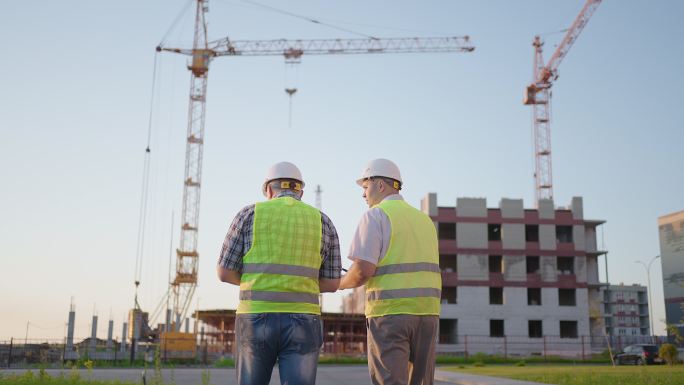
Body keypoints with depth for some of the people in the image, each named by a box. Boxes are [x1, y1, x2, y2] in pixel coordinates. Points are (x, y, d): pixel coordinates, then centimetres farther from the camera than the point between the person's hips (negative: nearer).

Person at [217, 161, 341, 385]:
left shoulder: (249, 215, 4)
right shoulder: (322, 222, 8)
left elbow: (224, 272, 5)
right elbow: (332, 283, 10)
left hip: (256, 322, 0)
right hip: (301, 325, 0)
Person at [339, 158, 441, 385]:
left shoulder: (376, 215, -3)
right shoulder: (424, 219, 19)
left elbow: (364, 269, -14)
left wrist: (342, 284, 7)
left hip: (390, 311, -7)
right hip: (428, 312, 7)